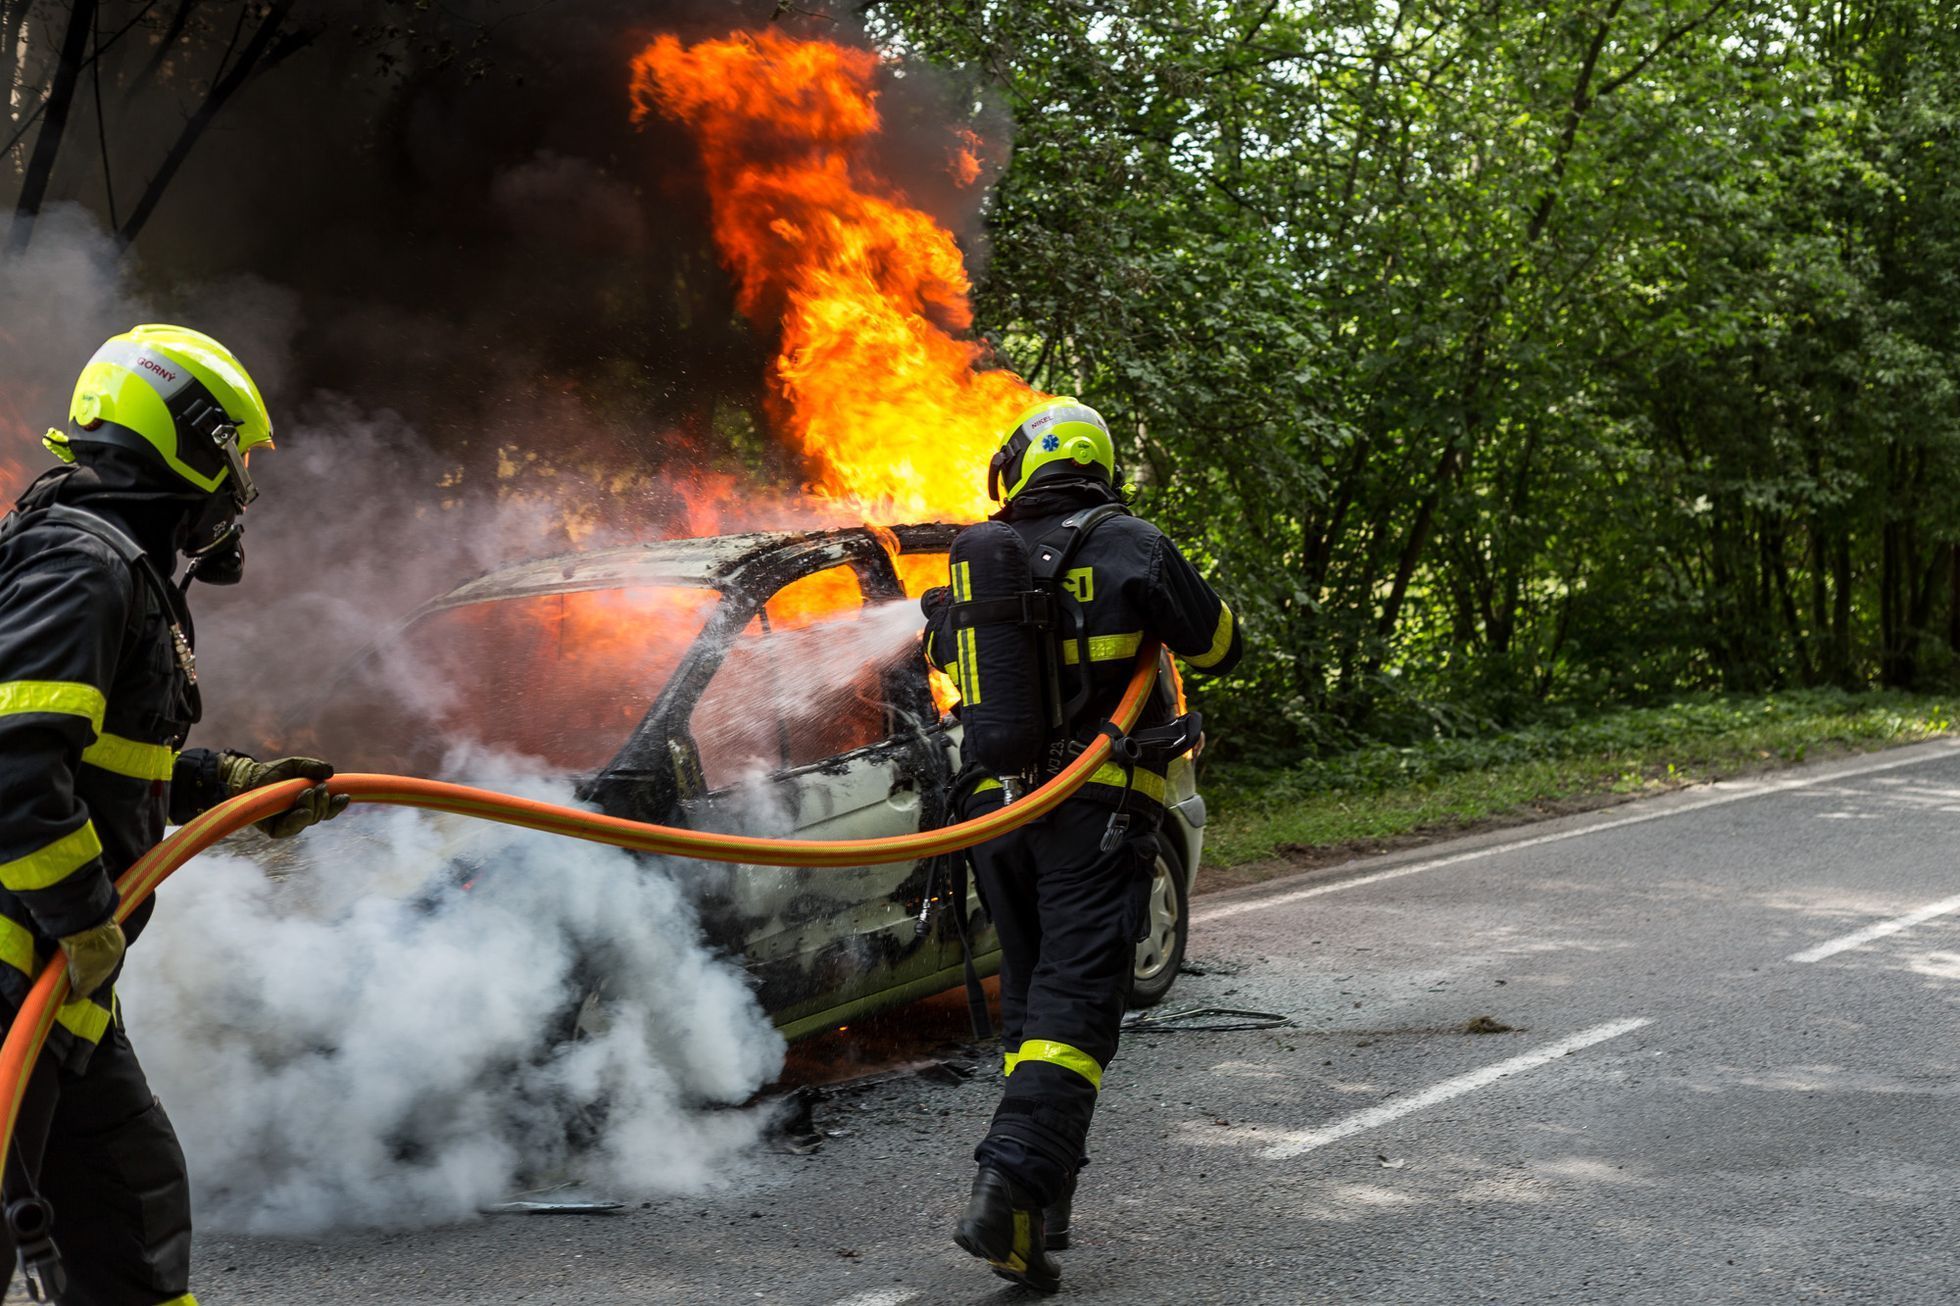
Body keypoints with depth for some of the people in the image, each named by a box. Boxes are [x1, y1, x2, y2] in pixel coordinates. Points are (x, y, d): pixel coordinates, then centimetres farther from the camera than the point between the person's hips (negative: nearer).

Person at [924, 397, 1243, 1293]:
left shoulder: (976, 559, 8)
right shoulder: (1129, 547, -6)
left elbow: (945, 652, 27)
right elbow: (1221, 649, 3)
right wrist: (1160, 597, 20)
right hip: (1096, 814, -5)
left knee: (1029, 999, 17)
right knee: (1075, 1006, -9)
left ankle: (1045, 1196, 20)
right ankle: (1009, 1189, -24)